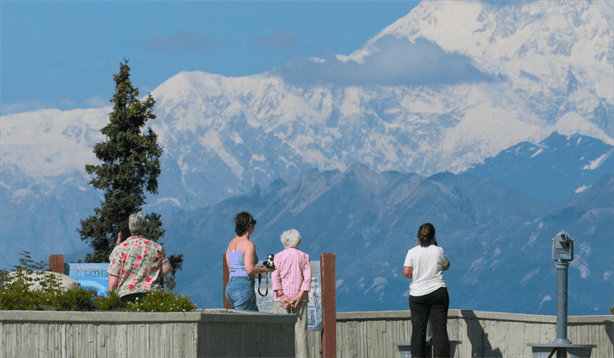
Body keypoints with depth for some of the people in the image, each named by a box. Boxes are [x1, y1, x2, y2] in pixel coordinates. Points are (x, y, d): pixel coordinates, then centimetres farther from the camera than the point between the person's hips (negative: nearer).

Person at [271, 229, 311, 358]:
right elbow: (307, 278, -4)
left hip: (281, 296, -1)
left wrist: (282, 296, -13)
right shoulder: (304, 257, 5)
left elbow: (275, 277, -9)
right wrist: (299, 297, -10)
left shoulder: (279, 257, 1)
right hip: (300, 298, 1)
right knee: (300, 330, -1)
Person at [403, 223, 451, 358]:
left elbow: (406, 272, -9)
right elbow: (446, 266, 14)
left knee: (418, 330, 4)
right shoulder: (439, 251, -3)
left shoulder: (412, 252, -5)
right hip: (438, 293, 0)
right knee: (440, 328, 0)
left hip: (417, 295, 0)